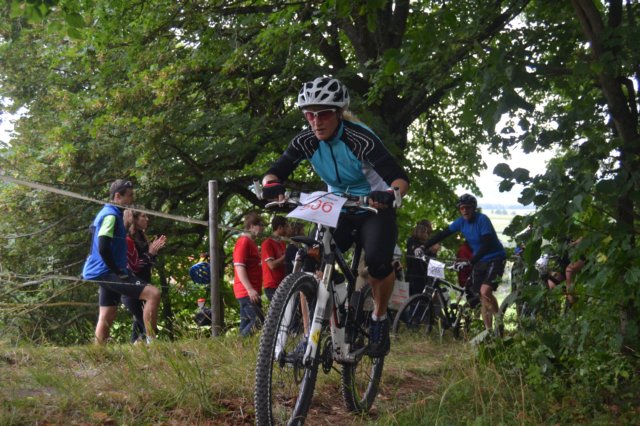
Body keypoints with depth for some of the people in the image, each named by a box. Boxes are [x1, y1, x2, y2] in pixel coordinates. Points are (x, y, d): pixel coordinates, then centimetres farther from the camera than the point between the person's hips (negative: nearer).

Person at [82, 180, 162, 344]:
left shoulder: (107, 213, 19)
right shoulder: (111, 215, -13)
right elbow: (103, 249, -22)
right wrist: (118, 271, -16)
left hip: (106, 274, 11)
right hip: (108, 273, -11)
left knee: (107, 316, 11)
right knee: (153, 294, -19)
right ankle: (151, 342, -21)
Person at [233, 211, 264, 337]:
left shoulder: (251, 242, 18)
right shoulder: (243, 242, -12)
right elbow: (239, 268, -19)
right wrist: (250, 289, -26)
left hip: (251, 291, 10)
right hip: (247, 292, -10)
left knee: (246, 323, 10)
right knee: (258, 322, -16)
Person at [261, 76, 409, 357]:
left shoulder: (360, 139, -27)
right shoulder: (306, 141, -13)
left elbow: (399, 178, -34)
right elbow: (277, 171, -17)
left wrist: (390, 194, -57)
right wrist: (271, 185, -42)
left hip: (374, 207, -4)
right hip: (337, 209, 4)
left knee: (377, 262, -29)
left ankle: (380, 318, 1)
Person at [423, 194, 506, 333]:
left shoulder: (482, 219, -20)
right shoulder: (461, 222, -1)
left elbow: (486, 245, -29)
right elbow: (443, 234, -1)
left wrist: (470, 261, -38)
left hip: (495, 258, -7)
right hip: (479, 261, 7)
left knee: (485, 291, -24)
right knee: (482, 298, 4)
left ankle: (499, 321, -5)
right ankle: (489, 331, 10)